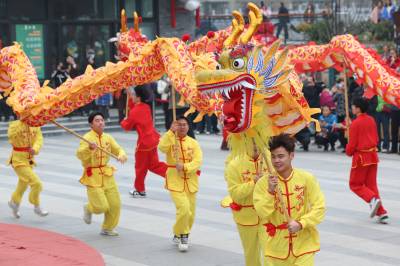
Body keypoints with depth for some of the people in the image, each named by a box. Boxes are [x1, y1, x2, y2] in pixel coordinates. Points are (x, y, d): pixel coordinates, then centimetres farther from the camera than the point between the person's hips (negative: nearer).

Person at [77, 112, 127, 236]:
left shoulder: (108, 138, 6)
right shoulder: (87, 138, -14)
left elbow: (118, 149, 9)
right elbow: (80, 155, -26)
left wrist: (121, 156, -15)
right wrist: (89, 148, -45)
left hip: (106, 175, 6)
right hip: (92, 176, -6)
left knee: (115, 204, 6)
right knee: (101, 206, -10)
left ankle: (107, 228, 27)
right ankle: (88, 209, 26)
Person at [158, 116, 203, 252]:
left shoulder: (193, 143, 3)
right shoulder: (170, 139, -2)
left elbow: (198, 161, -9)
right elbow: (162, 147, -25)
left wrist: (185, 167, -24)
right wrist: (171, 132, -29)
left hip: (190, 182, 3)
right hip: (175, 181, -3)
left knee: (190, 213, 10)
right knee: (184, 208, -20)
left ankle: (179, 235, 33)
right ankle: (182, 236, -1)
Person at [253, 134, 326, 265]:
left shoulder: (307, 178, -6)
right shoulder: (263, 182, -5)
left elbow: (319, 207, -5)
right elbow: (262, 213, -9)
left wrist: (300, 223, -17)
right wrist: (271, 192, -21)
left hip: (303, 243, -1)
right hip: (276, 245, 1)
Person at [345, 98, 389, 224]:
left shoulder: (355, 123, -15)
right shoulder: (371, 120, 6)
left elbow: (352, 144, -13)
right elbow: (376, 139, 12)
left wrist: (348, 152, 6)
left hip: (361, 157, -7)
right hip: (373, 155, 7)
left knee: (355, 184, 8)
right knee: (371, 184, 13)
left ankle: (373, 199, -16)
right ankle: (382, 213, 6)